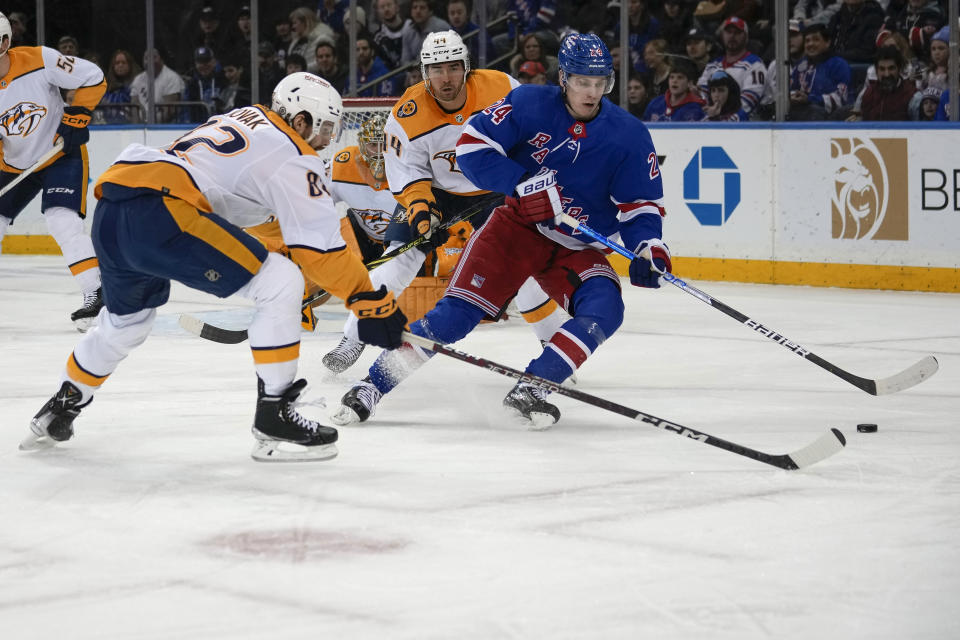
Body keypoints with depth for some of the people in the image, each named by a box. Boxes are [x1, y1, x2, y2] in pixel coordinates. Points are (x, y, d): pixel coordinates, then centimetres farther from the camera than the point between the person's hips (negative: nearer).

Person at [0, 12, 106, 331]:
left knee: (62, 221, -23)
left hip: (61, 154, -5)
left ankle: (98, 294, -21)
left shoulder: (39, 61, -24)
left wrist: (77, 115, -18)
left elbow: (93, 78, -14)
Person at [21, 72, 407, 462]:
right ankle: (273, 421, -3)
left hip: (108, 211, 10)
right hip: (157, 212, -10)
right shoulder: (292, 156, 3)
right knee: (282, 285, -5)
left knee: (126, 320, 34)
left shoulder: (242, 119, 28)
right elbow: (320, 246, -2)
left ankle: (58, 412, 49)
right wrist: (371, 301, 4)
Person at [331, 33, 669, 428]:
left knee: (603, 309, -26)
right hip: (520, 226, -2)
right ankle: (372, 386, -10)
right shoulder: (529, 104, -12)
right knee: (461, 308, -15)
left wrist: (649, 246, -23)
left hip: (578, 249, 2)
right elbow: (472, 145, -15)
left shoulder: (629, 135, -9)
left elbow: (642, 204, -4)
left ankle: (530, 389, -25)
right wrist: (524, 184, -26)